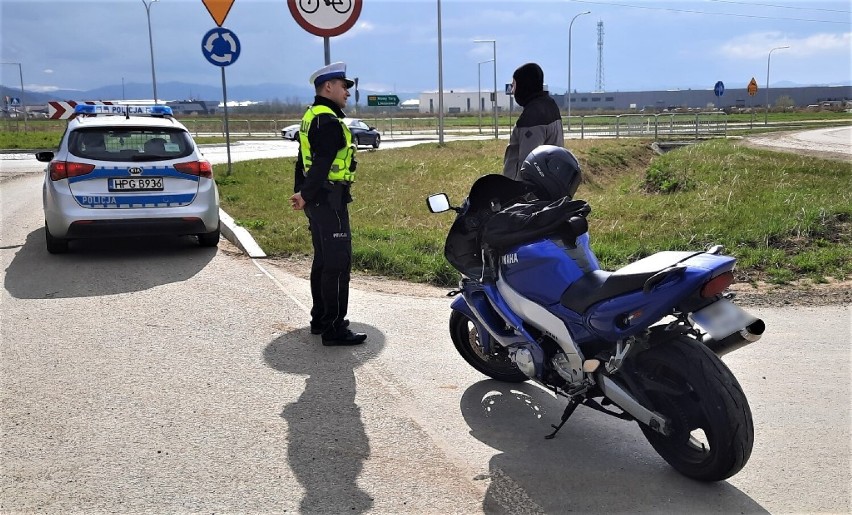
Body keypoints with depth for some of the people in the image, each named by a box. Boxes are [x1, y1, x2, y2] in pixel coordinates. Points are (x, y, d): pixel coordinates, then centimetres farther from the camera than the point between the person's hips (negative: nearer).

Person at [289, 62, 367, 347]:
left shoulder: (310, 117, 18)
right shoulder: (329, 121, -15)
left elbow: (303, 161, 20)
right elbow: (322, 164, -23)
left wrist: (300, 193, 19)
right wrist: (306, 196, -21)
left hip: (316, 199, 11)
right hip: (330, 199, -11)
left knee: (323, 260, 17)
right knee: (338, 263, -8)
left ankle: (320, 320, 26)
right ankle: (335, 328, -5)